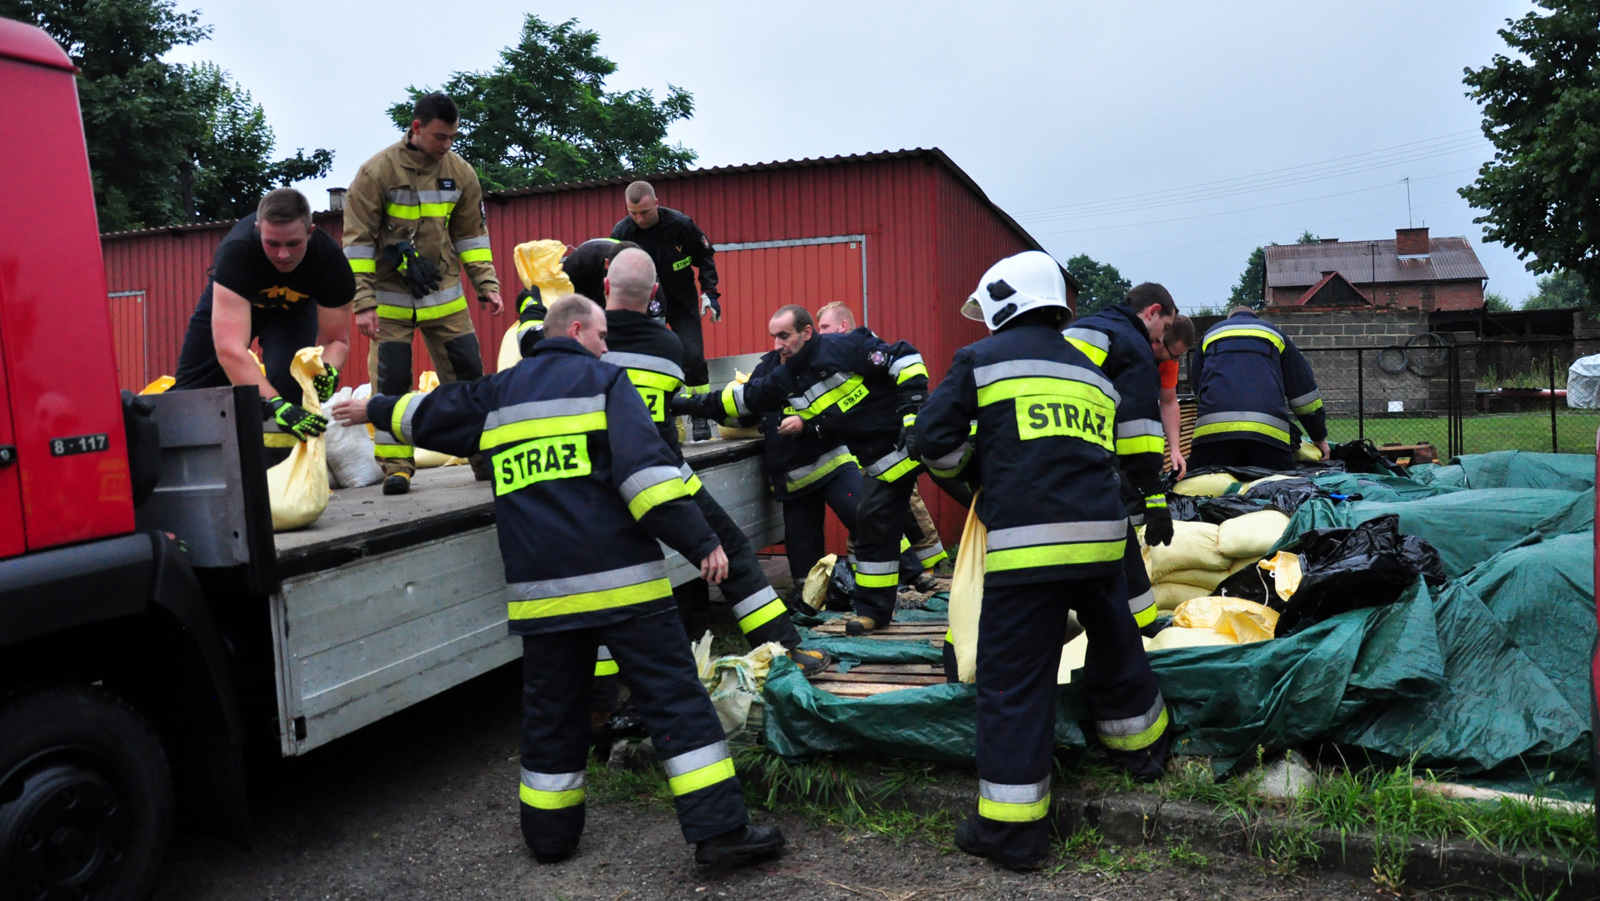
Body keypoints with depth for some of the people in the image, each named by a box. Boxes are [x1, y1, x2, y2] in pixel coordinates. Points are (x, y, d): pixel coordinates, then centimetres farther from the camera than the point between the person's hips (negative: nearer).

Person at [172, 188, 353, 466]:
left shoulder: (331, 261, -35)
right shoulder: (237, 251, -43)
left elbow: (337, 339, -24)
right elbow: (230, 349, -51)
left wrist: (328, 370, -48)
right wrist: (277, 406, -62)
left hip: (293, 307, 0)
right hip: (227, 300, 0)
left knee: (286, 372, -26)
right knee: (192, 387, 2)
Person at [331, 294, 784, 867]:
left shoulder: (497, 394, 18)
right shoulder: (603, 380, 2)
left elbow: (428, 413, 34)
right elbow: (644, 466, -12)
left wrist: (377, 409, 55)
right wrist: (699, 542, -13)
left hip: (542, 587, 5)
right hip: (619, 578, -5)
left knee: (552, 711, 17)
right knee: (674, 699, -2)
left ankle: (550, 834, 26)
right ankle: (720, 830, -4)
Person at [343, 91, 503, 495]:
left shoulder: (460, 173, 1)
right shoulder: (378, 171, -10)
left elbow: (471, 235, 11)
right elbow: (358, 240, -8)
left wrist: (487, 285, 3)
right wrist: (363, 302, -12)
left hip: (444, 296, 3)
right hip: (391, 299, -3)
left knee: (467, 374, 3)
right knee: (390, 382, -2)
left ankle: (484, 457, 15)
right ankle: (396, 466, 8)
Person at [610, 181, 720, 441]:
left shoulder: (680, 224, -16)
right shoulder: (621, 233, -13)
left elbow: (705, 256, -1)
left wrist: (709, 292, -7)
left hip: (683, 304, -1)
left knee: (693, 358, -8)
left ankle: (700, 417, 4)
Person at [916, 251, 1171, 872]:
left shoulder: (982, 359, 4)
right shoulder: (1092, 373, 21)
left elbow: (935, 439, 2)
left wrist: (976, 467, 21)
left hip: (1026, 542, -6)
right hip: (1101, 536, 6)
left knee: (1013, 679, 1)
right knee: (1112, 643, 26)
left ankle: (1012, 828, 6)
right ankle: (1142, 749, 48)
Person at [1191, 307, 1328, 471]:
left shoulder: (1210, 334, 30)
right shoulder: (1273, 333, 28)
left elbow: (1196, 384, 35)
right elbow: (1303, 387, 26)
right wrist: (1320, 437, 32)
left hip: (1212, 427, 0)